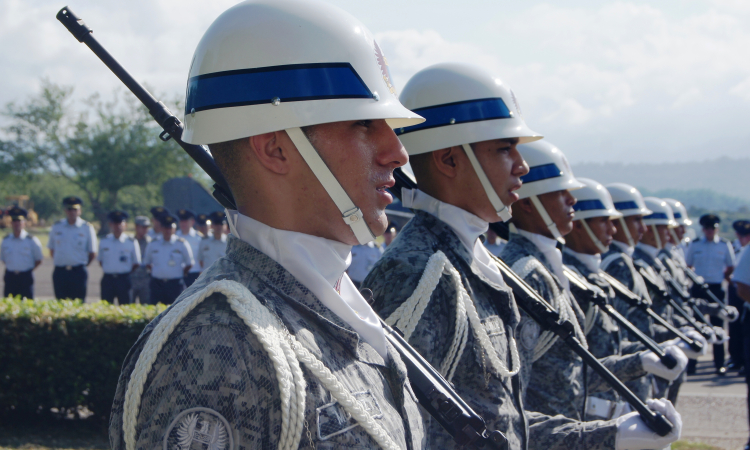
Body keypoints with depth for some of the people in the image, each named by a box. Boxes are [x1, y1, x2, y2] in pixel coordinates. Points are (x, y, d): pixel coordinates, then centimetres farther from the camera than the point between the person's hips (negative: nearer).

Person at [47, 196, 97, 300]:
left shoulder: (87, 228, 2)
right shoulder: (56, 226, 8)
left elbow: (92, 253, 6)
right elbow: (52, 250, 16)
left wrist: (82, 266, 5)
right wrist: (60, 263, 9)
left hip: (78, 273, -2)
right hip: (60, 272, 2)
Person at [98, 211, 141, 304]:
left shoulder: (132, 243, 0)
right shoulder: (103, 242, 7)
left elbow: (136, 264, 6)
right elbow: (100, 260, 16)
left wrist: (126, 274, 2)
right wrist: (109, 271, 6)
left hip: (124, 280, -2)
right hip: (107, 279, 2)